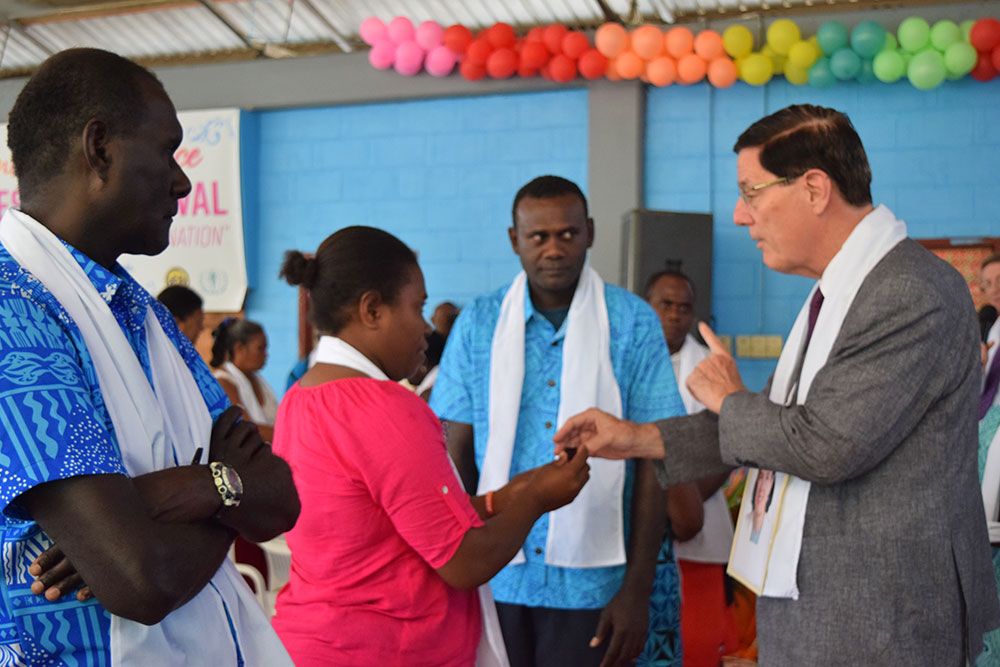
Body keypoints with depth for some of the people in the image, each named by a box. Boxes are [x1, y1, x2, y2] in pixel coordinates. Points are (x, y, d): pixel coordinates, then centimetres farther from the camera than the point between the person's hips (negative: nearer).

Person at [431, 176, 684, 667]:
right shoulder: (478, 323, 4)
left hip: (588, 584, -1)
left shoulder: (632, 323, 0)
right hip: (494, 576, 2)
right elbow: (457, 452, 4)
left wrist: (637, 589, -7)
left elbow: (651, 462, -2)